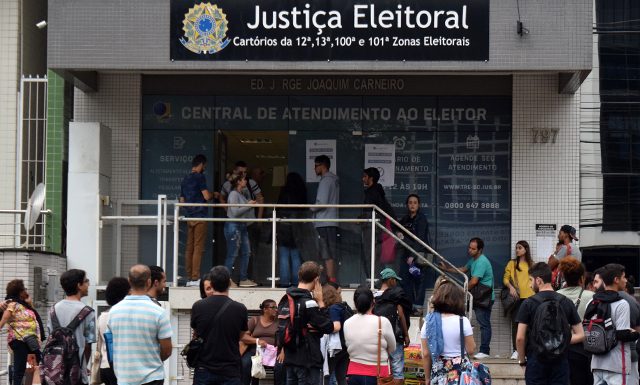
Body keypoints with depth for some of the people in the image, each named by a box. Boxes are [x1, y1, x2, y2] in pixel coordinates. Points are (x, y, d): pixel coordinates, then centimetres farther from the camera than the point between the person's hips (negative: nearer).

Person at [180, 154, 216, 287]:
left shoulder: (185, 180, 16)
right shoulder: (200, 177, -8)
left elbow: (182, 200, 20)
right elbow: (207, 196, -15)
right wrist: (214, 194, 5)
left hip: (189, 217, 8)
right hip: (200, 216, -8)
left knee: (189, 248, 7)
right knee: (198, 248, -7)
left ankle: (189, 278, 8)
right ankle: (195, 278, -9)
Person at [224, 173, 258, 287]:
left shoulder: (241, 194, 15)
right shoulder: (234, 194, -13)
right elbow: (235, 212, -21)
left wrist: (251, 204, 9)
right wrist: (248, 205, -15)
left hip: (242, 226, 10)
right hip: (233, 226, -10)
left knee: (246, 252, 10)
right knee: (232, 254, -5)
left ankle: (244, 279, 16)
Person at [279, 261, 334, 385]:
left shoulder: (285, 300, 8)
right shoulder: (309, 303, -17)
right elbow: (328, 327, -14)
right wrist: (321, 303, -8)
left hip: (290, 359, 8)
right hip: (308, 361, -8)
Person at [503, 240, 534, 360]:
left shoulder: (531, 265, 12)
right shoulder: (512, 264, 8)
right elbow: (505, 278, 4)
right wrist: (510, 287, -13)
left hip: (529, 296, 1)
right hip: (516, 297, -1)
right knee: (515, 322, -4)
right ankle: (516, 350, -2)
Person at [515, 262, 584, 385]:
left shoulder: (529, 303, -6)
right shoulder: (566, 302, 4)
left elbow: (520, 338, -8)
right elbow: (580, 335, 2)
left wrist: (521, 360, 5)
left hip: (536, 361, -3)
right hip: (561, 361, 3)